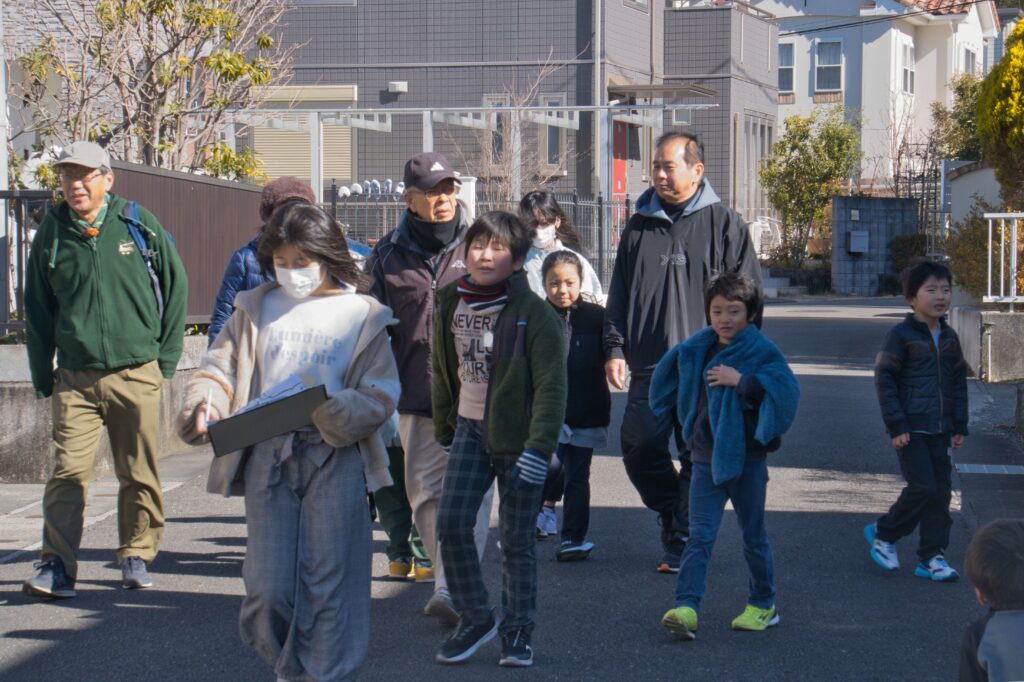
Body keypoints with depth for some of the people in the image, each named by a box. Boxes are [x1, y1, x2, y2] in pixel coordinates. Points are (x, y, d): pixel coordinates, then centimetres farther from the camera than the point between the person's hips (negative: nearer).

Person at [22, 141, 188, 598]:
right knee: (68, 471, -8)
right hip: (74, 377, 1)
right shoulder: (51, 233, 5)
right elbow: (37, 309, 14)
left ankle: (136, 556, 20)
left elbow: (176, 287, 9)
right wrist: (42, 376, 9)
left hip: (136, 375, -1)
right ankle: (57, 565, -7)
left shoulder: (139, 225, 0)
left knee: (139, 474, 6)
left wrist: (166, 357, 6)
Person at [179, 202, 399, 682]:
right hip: (268, 457, 2)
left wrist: (339, 413, -21)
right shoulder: (257, 309, 16)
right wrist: (202, 406, -12)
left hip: (335, 456, -2)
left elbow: (382, 392, -1)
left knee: (329, 580, -4)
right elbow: (219, 368, 11)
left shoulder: (361, 314, 7)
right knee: (267, 586, 0)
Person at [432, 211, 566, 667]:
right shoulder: (451, 304, 4)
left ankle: (517, 630, 17)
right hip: (469, 429, 4)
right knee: (451, 521, -8)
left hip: (516, 436, -4)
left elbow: (551, 385, -15)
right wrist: (444, 431, 19)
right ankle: (474, 618, 9)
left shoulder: (534, 313, -13)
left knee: (516, 539, 2)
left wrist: (539, 448, -21)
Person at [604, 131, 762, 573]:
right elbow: (619, 295, 15)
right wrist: (615, 348, 5)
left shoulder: (723, 224, 1)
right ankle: (672, 515, 21)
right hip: (650, 366, 3)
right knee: (639, 447, -2)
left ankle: (683, 540, 13)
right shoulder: (639, 227, 11)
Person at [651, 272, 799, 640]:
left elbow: (787, 389, -26)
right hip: (706, 456, 3)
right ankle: (687, 607, -11)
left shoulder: (761, 351, -10)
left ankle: (763, 605, 27)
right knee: (700, 536, -4)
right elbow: (669, 381, 27)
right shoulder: (698, 349, 6)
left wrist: (741, 381, -26)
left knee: (754, 536, 11)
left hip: (747, 460, -3)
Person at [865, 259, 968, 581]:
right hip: (911, 428, -6)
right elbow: (884, 379, -10)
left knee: (941, 490, 6)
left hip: (939, 428, 6)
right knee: (923, 488, -10)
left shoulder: (949, 337, 10)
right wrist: (896, 426, -14)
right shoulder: (901, 335, -9)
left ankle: (932, 557, 14)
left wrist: (960, 426, 12)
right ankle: (883, 533, 13)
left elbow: (959, 382, 17)